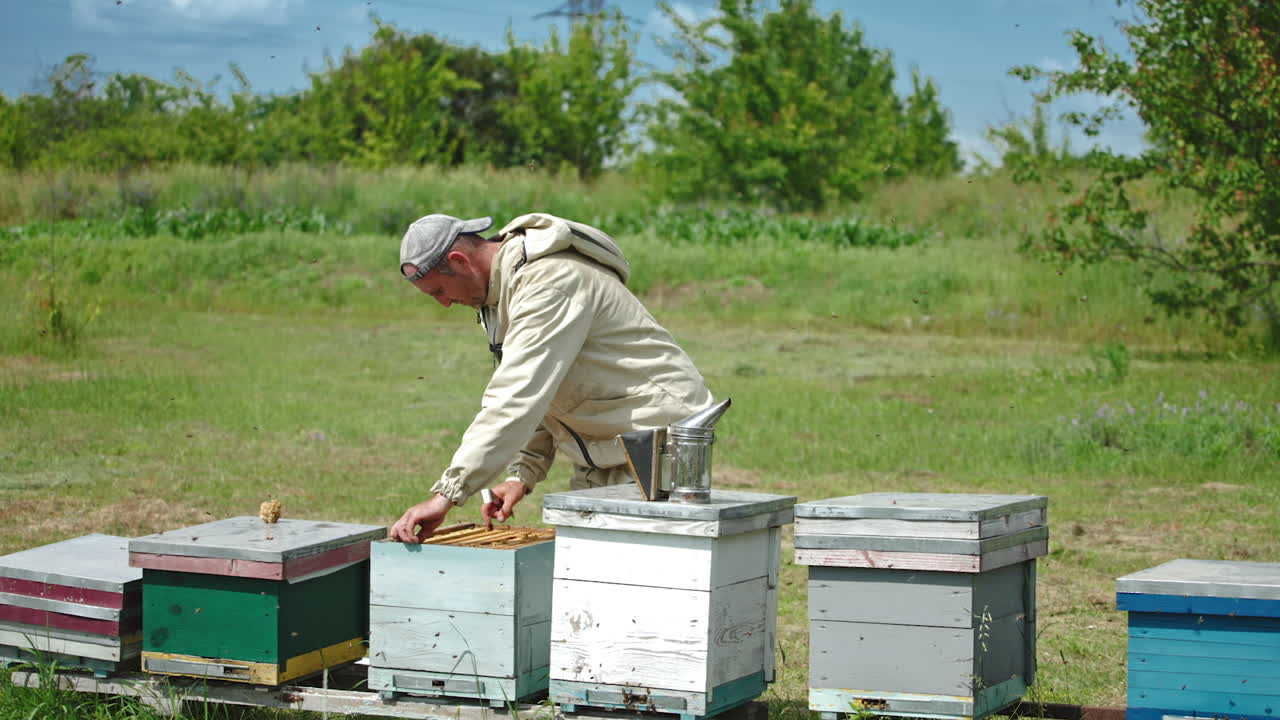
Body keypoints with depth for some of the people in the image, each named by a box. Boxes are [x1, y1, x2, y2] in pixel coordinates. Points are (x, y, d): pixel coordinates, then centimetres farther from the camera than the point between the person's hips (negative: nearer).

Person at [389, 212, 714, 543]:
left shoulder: (551, 283, -25)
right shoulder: (503, 286, 9)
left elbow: (516, 401, -33)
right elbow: (536, 395, 15)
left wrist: (447, 493, -35)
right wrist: (521, 474, 2)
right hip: (603, 453, 10)